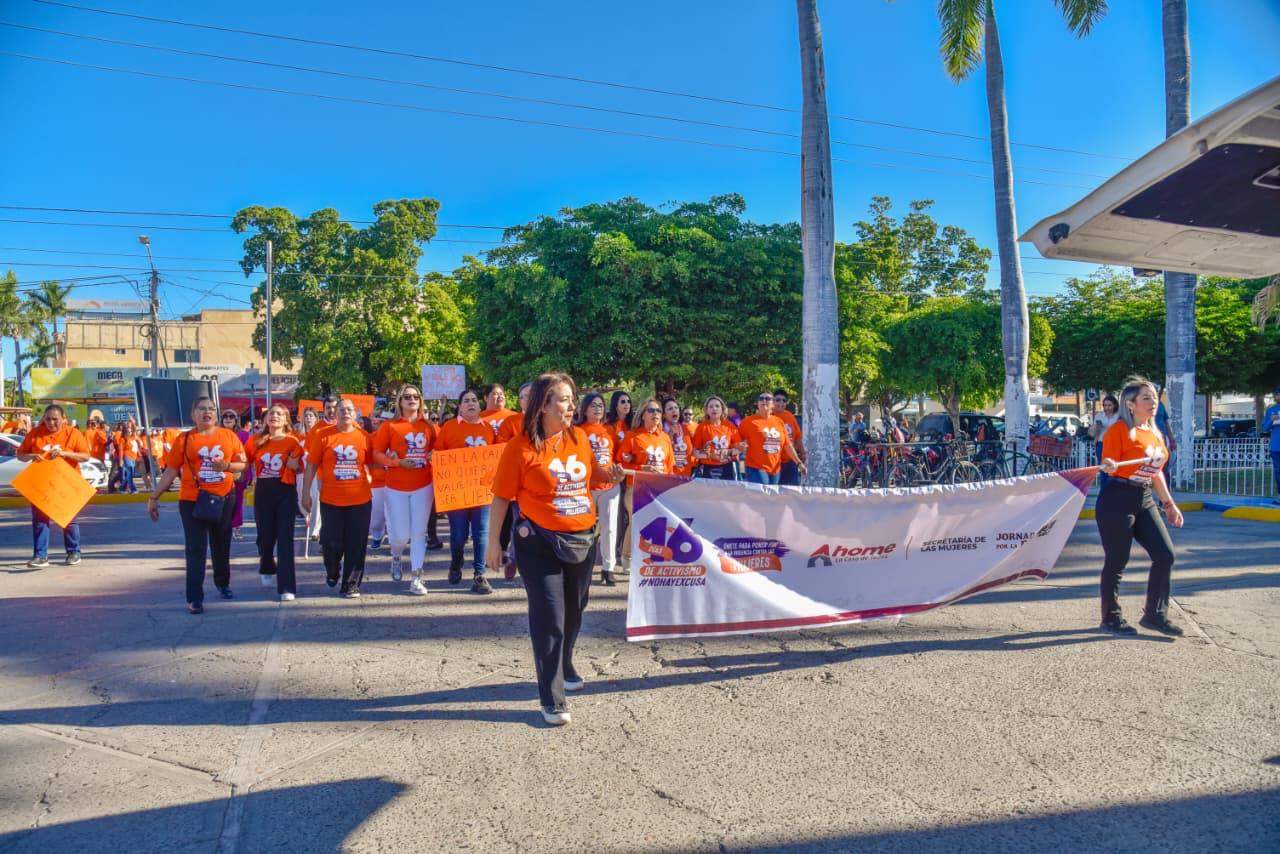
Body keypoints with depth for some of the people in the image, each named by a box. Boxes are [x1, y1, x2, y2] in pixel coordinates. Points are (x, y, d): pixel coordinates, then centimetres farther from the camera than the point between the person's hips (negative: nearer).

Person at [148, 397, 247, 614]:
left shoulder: (229, 436, 2)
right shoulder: (184, 439, -2)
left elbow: (243, 463, 5)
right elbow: (170, 471, 0)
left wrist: (227, 466, -15)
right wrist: (154, 497, -1)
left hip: (224, 499, 2)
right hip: (193, 501, -2)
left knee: (221, 546, 16)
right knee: (196, 550, -3)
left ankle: (223, 583, 37)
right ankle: (194, 598, 0)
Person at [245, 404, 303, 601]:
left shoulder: (292, 441, -1)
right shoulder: (256, 440, 5)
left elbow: (299, 468, 6)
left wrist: (295, 464, -15)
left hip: (286, 492, -3)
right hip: (263, 492, 3)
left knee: (285, 538, -7)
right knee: (265, 536, 14)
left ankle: (286, 587, -8)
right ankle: (267, 570, 43)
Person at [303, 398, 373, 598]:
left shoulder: (364, 437, 2)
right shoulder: (323, 436, -2)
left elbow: (372, 463, 16)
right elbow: (311, 465, 0)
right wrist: (306, 493, -1)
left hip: (360, 500, 1)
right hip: (331, 500, -1)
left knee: (356, 544, 4)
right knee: (332, 543, 5)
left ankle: (351, 585, 16)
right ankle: (332, 571, 37)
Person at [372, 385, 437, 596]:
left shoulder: (428, 426, 6)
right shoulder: (390, 426, -2)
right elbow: (376, 454, -4)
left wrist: (433, 457, -5)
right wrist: (396, 462, -18)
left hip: (423, 486, 2)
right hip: (397, 487, -2)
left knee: (419, 533, 2)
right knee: (401, 535, -1)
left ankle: (416, 578, 7)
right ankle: (396, 558, 34)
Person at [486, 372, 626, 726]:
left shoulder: (579, 438, 2)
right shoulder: (520, 447, -14)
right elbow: (501, 497, -10)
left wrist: (610, 474, -3)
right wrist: (494, 542, -10)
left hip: (583, 539, 6)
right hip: (540, 543, -6)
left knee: (573, 612, 21)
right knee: (549, 620, -2)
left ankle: (565, 668, 46)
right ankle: (552, 700, 9)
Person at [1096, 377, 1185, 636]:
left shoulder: (1154, 433, 13)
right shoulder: (1120, 430, -10)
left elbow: (1155, 471, 20)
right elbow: (1109, 466, -12)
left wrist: (1169, 503, 21)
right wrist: (1109, 466, -36)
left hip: (1144, 500, 8)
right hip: (1117, 500, -8)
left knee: (1165, 555, 3)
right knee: (1117, 561, 0)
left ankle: (1155, 615, 15)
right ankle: (1111, 618, 15)